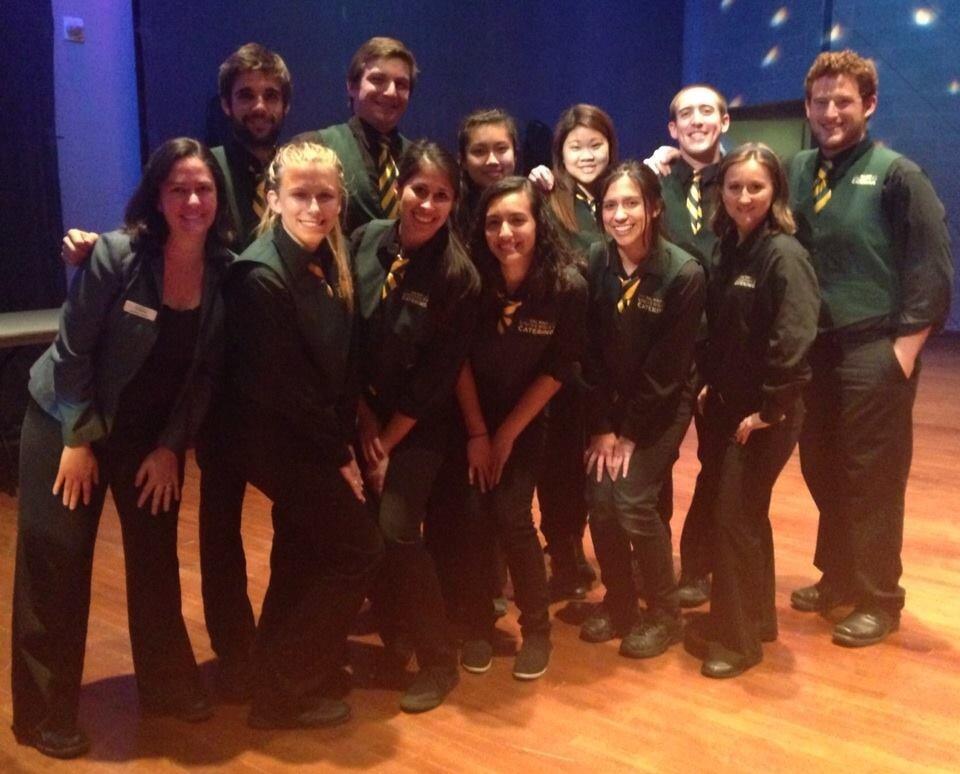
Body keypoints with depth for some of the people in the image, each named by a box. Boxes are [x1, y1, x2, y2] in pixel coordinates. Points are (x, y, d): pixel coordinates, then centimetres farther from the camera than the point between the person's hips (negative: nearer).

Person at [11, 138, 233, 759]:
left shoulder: (224, 270, -10)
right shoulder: (116, 253, -21)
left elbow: (207, 370, -2)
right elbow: (72, 350, -16)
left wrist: (171, 446, -4)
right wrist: (78, 439, -15)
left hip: (154, 434, 4)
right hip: (67, 423, -3)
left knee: (157, 558, 10)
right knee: (55, 561, -1)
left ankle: (169, 683, 28)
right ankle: (45, 711, 14)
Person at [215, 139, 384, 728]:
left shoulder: (330, 264, 3)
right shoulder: (260, 276, -22)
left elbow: (341, 366, 6)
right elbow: (282, 387, -21)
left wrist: (344, 443, -1)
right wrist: (339, 455, -13)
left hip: (310, 440, 8)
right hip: (275, 439, -8)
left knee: (306, 553, 19)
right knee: (359, 547, -4)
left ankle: (281, 677, 38)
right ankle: (285, 694, 8)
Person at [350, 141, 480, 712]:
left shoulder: (459, 275, -16)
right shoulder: (365, 242, -5)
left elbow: (438, 375, -14)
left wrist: (390, 440, -10)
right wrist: (365, 418, -4)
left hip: (421, 425, -4)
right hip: (368, 412, 4)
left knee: (397, 530, -12)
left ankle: (440, 661, 6)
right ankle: (394, 628, 36)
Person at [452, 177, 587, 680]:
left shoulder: (567, 286, -20)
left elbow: (559, 369, -13)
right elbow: (461, 360, -8)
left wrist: (507, 435, -11)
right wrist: (477, 433, -9)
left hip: (530, 420, -1)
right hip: (472, 416, 2)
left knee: (511, 514, -12)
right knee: (473, 514, -8)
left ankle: (536, 629, 9)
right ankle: (478, 625, 14)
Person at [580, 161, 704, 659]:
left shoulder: (684, 274, -18)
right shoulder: (594, 262, -7)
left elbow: (666, 366, -15)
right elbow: (590, 352, -5)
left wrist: (630, 432, -12)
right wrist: (601, 425, -8)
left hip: (661, 407, -4)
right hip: (609, 402, 4)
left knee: (632, 500, -13)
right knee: (599, 499, -5)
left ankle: (664, 613, 8)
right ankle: (618, 602, 18)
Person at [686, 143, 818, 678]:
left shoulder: (784, 254, -16)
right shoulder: (731, 248, 9)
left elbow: (793, 341, -23)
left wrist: (769, 409, -20)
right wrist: (710, 385, 7)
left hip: (766, 411, -8)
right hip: (728, 404, 8)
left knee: (735, 515, -3)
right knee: (740, 511, 15)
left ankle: (739, 638, 12)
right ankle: (754, 618, 31)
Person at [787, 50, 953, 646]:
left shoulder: (897, 174, -6)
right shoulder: (797, 173, 7)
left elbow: (934, 269, -9)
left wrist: (904, 346, -13)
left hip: (875, 353, -5)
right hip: (815, 348, 5)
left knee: (872, 480, 3)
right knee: (822, 473, 15)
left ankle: (879, 601, 18)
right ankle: (837, 577, 33)